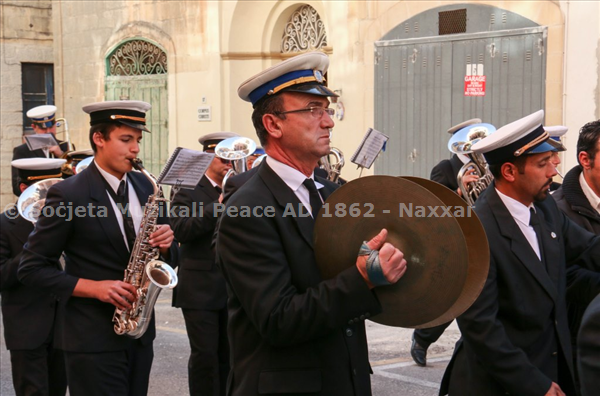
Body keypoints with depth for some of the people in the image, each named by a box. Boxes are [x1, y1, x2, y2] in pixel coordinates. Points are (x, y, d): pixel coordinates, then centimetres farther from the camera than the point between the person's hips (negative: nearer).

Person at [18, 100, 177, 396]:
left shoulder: (145, 187, 7)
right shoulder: (67, 194, -10)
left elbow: (167, 259, 13)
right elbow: (31, 268, -9)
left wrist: (165, 245, -10)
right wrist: (94, 288, -19)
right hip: (92, 339, -6)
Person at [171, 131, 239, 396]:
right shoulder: (189, 191, -2)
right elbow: (179, 230, -16)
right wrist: (218, 206, -21)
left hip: (234, 287, 5)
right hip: (201, 288, -5)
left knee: (228, 353, 10)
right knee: (205, 354, -5)